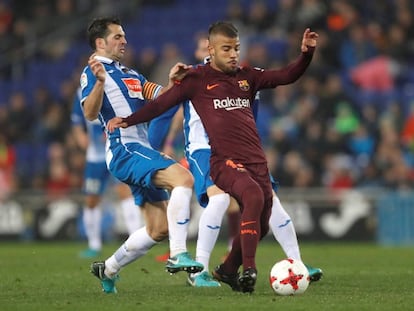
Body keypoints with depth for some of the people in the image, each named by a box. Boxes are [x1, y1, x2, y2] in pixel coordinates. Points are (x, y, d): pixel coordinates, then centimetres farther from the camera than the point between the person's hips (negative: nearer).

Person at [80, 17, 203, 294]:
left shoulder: (131, 75, 23)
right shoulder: (93, 72, -2)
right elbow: (90, 114, -18)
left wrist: (173, 82, -8)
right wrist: (99, 81, -34)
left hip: (142, 150, 9)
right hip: (124, 150, -9)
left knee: (160, 228, 8)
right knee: (183, 177, -29)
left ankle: (108, 270, 22)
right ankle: (178, 255, -32)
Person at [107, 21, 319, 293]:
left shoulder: (247, 76, 14)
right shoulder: (198, 79, 2)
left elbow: (287, 76, 12)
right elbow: (163, 102, 2)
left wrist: (306, 53, -4)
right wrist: (128, 120, -6)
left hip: (257, 161, 6)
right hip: (225, 161, -6)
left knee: (261, 226, 8)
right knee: (254, 195, -33)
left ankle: (228, 270, 32)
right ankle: (249, 269, -31)